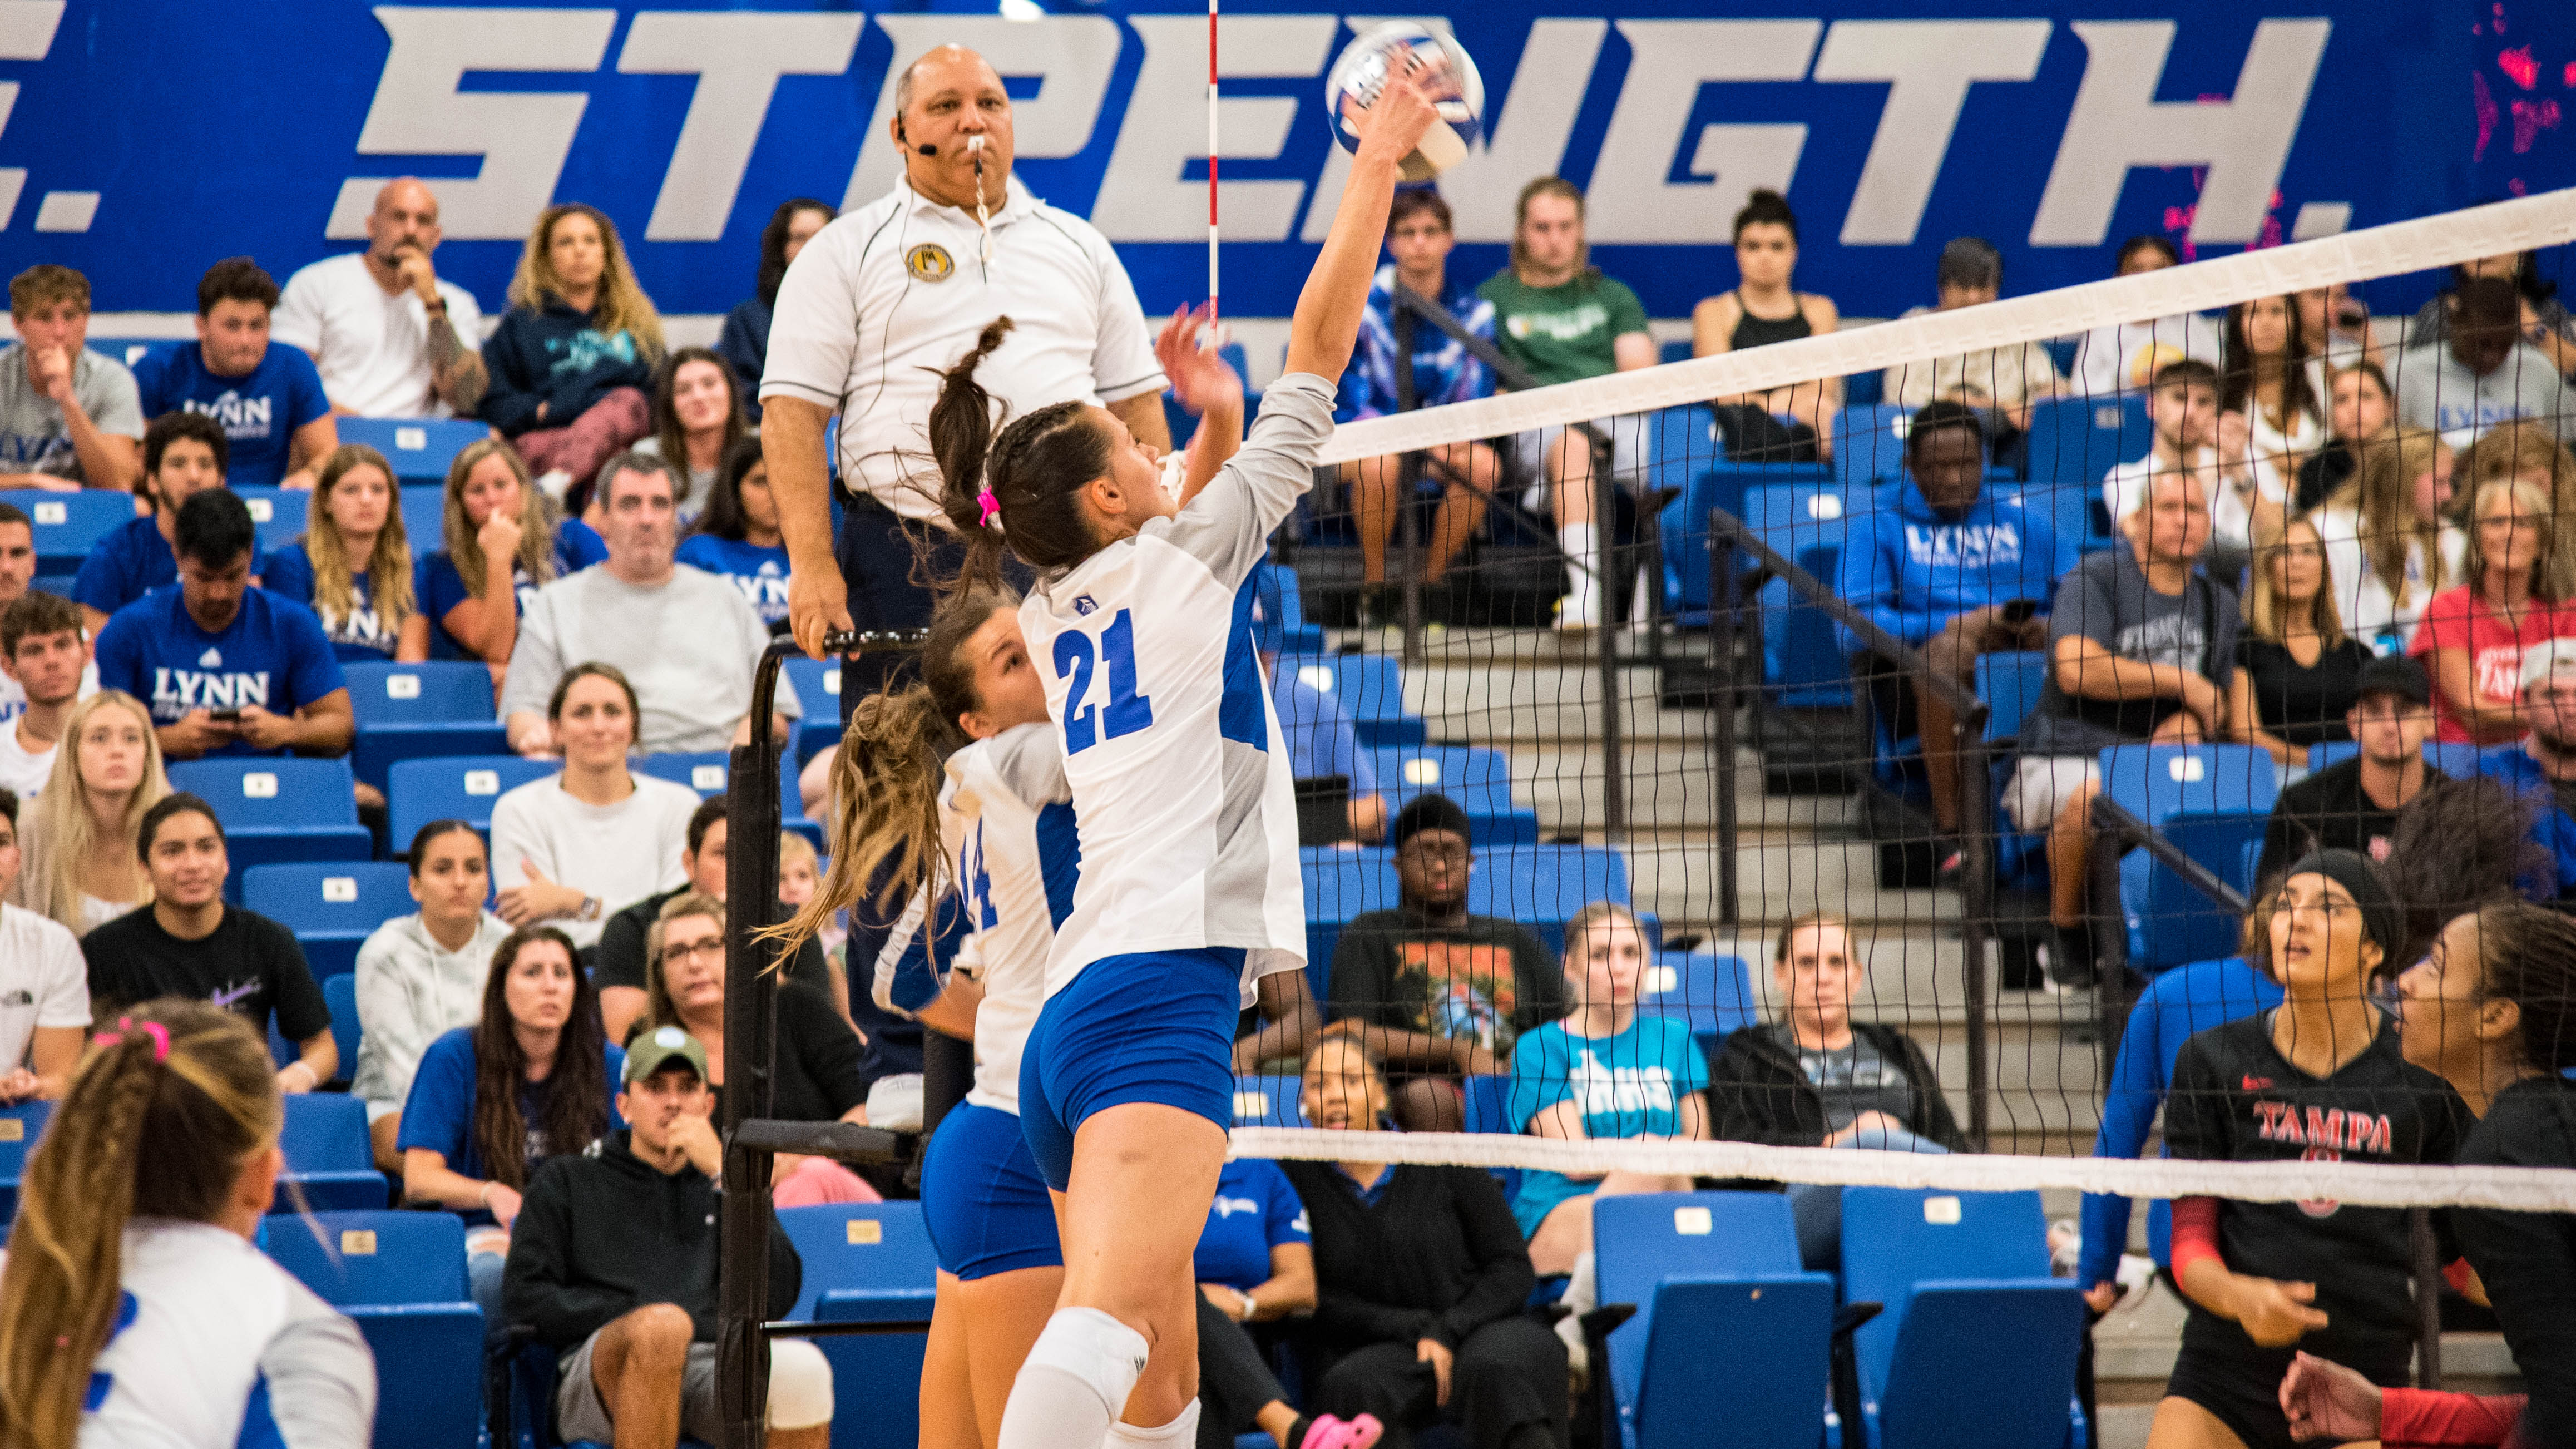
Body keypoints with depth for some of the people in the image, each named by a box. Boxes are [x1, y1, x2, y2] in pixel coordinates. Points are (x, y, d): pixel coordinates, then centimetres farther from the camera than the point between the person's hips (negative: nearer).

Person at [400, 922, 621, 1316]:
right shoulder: (452, 1057, 2)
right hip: (486, 1230, -1)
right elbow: (419, 1180, -2)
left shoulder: (609, 1063, 10)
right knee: (495, 1273, -40)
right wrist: (491, 1194, -22)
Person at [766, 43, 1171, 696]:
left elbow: (1136, 404, 18)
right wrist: (812, 566, -11)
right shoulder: (844, 252, 7)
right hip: (905, 563, -3)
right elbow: (793, 410, 0)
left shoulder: (1081, 247, 18)